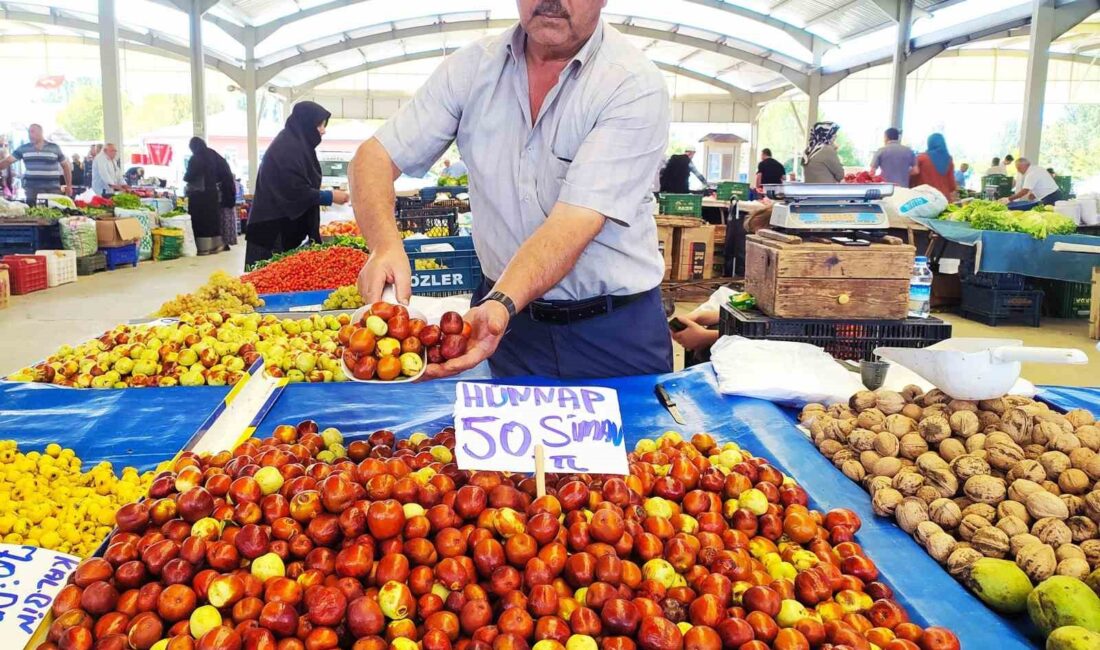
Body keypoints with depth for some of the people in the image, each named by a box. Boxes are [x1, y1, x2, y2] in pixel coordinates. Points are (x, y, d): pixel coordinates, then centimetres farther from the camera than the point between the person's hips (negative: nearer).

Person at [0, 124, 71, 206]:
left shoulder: (55, 148, 5)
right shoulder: (23, 149, 7)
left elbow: (65, 165, 10)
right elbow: (7, 161, 5)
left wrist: (69, 186, 7)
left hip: (53, 190, -1)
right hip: (32, 190, 1)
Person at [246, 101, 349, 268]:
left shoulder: (296, 145, 15)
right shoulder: (288, 148, -16)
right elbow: (297, 192, -21)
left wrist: (325, 194, 15)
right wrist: (330, 196, -13)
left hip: (286, 227, 10)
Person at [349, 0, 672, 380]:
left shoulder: (636, 85, -17)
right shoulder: (472, 66, -5)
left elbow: (575, 221, -27)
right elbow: (377, 155, -7)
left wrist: (502, 305, -42)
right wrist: (385, 245, -26)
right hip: (503, 309, 3)